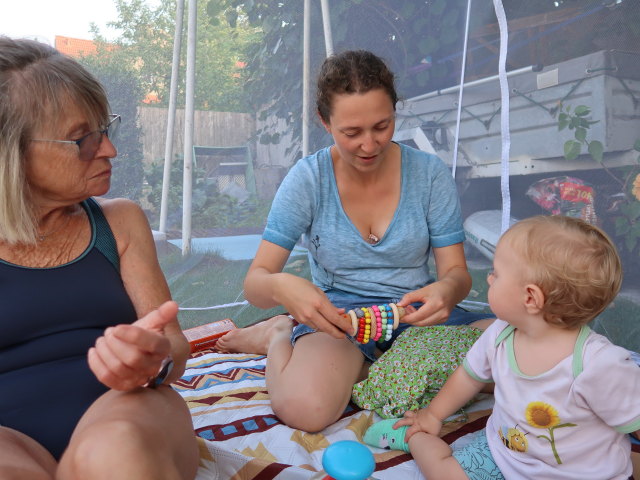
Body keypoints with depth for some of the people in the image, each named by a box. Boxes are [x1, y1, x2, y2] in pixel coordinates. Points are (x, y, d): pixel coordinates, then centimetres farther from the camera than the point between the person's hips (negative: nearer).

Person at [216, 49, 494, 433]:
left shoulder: (430, 173, -5)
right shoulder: (307, 179, -8)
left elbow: (457, 271, -3)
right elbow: (255, 282, -11)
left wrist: (447, 290, -29)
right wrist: (282, 287, -37)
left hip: (416, 312, 4)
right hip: (338, 313, -3)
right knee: (304, 407, -34)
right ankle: (281, 335, 4)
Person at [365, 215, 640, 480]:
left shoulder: (601, 365, -31)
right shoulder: (500, 335, -12)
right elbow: (470, 375, 6)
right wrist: (433, 415, 18)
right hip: (502, 452, 4)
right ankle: (413, 435, 26)